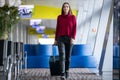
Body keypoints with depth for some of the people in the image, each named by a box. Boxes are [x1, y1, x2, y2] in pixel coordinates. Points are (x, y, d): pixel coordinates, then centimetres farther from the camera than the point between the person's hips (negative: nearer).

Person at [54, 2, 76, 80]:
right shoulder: (59, 17, 7)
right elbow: (57, 29, 10)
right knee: (62, 56, -14)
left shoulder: (73, 17, 2)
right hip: (61, 38, 0)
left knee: (68, 56, 6)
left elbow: (74, 28, -2)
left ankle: (67, 71, 27)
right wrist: (56, 39, 7)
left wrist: (73, 38, -14)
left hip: (69, 39, 0)